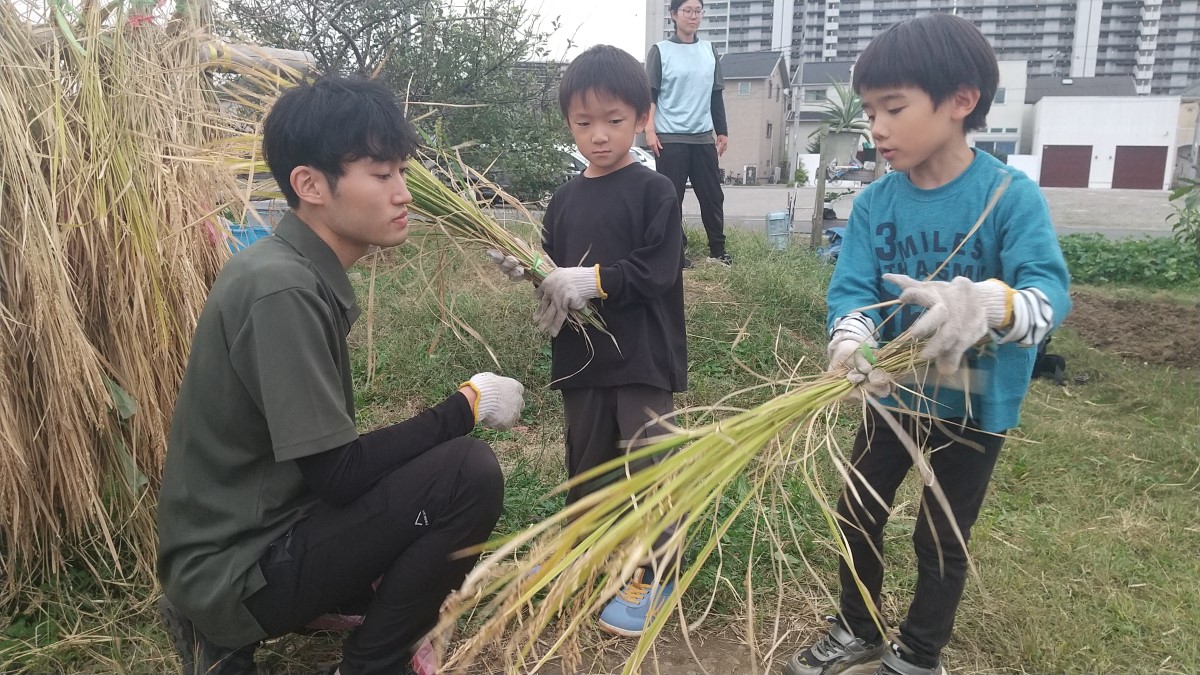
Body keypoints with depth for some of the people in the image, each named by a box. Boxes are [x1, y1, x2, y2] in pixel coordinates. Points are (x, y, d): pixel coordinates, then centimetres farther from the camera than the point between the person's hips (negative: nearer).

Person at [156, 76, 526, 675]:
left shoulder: (301, 271, 5)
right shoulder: (281, 289, -23)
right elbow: (338, 474, -23)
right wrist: (466, 405, -14)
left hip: (251, 536, 9)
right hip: (237, 569, -9)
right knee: (470, 474, -21)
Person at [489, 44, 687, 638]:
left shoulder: (654, 192, -8)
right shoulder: (564, 200, 8)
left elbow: (656, 270, -16)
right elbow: (553, 269, 9)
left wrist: (592, 279, -23)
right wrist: (528, 271, -11)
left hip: (645, 358, -5)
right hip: (580, 359, 5)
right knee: (585, 462, 19)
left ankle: (652, 575, 20)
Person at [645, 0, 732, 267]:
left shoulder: (709, 50, 12)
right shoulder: (660, 51, 0)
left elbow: (716, 95, 16)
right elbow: (650, 94, -4)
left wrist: (723, 131, 14)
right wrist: (650, 130, -14)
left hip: (703, 137, 4)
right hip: (670, 138, -4)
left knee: (713, 195, 7)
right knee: (671, 198, 0)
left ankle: (717, 249, 18)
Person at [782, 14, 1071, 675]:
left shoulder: (1010, 194, -20)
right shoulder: (873, 203, -9)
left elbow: (1050, 290, -30)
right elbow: (850, 291, -16)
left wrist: (989, 306, -53)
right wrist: (851, 343, -39)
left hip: (974, 406, -3)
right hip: (894, 395, 4)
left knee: (941, 540, 13)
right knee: (856, 515, 17)